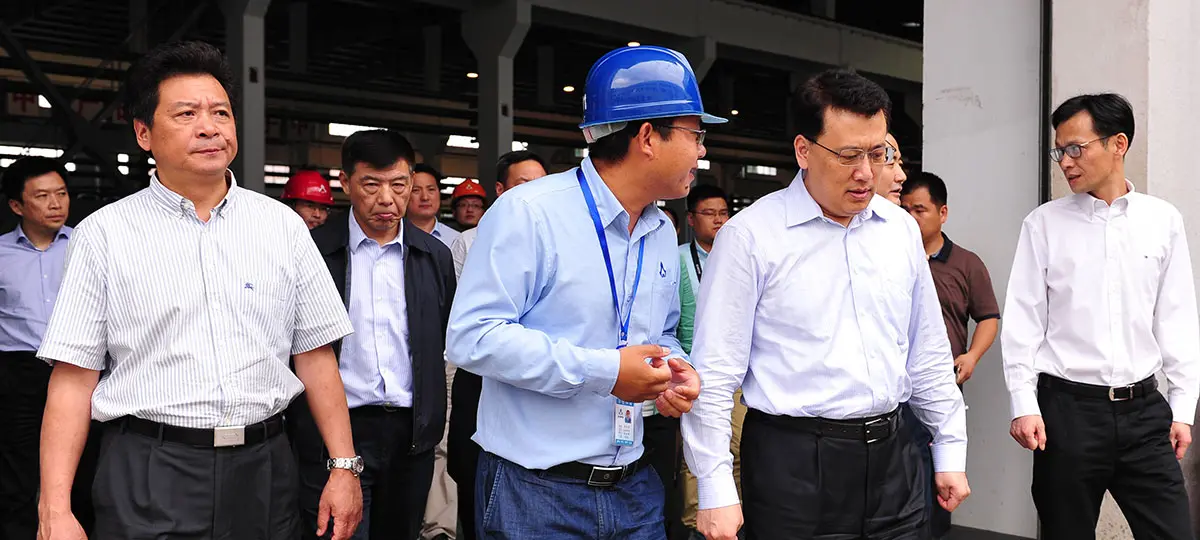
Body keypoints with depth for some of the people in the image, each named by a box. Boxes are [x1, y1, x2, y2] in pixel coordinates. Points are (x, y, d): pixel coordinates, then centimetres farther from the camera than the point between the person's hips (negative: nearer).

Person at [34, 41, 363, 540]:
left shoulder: (283, 224, 5)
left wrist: (344, 467, 1)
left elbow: (315, 355, 6)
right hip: (147, 478, -2)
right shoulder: (103, 234, -1)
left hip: (263, 467, 3)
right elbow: (74, 377, -3)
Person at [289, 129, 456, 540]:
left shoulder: (435, 256, 6)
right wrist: (301, 427, 0)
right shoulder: (313, 252, -2)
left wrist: (433, 423, 9)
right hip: (333, 430, -3)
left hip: (412, 433, 3)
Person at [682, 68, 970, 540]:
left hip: (891, 455, 5)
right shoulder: (749, 235, -10)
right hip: (793, 463, -5)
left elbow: (928, 353, 14)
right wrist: (715, 491, -12)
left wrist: (950, 451, 14)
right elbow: (715, 372, -10)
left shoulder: (901, 229, 7)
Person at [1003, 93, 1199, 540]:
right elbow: (1023, 319, -1)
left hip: (1144, 407, 1)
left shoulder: (1163, 221, 4)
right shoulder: (1043, 223, 0)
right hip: (1067, 407, -1)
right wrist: (1024, 405, -7)